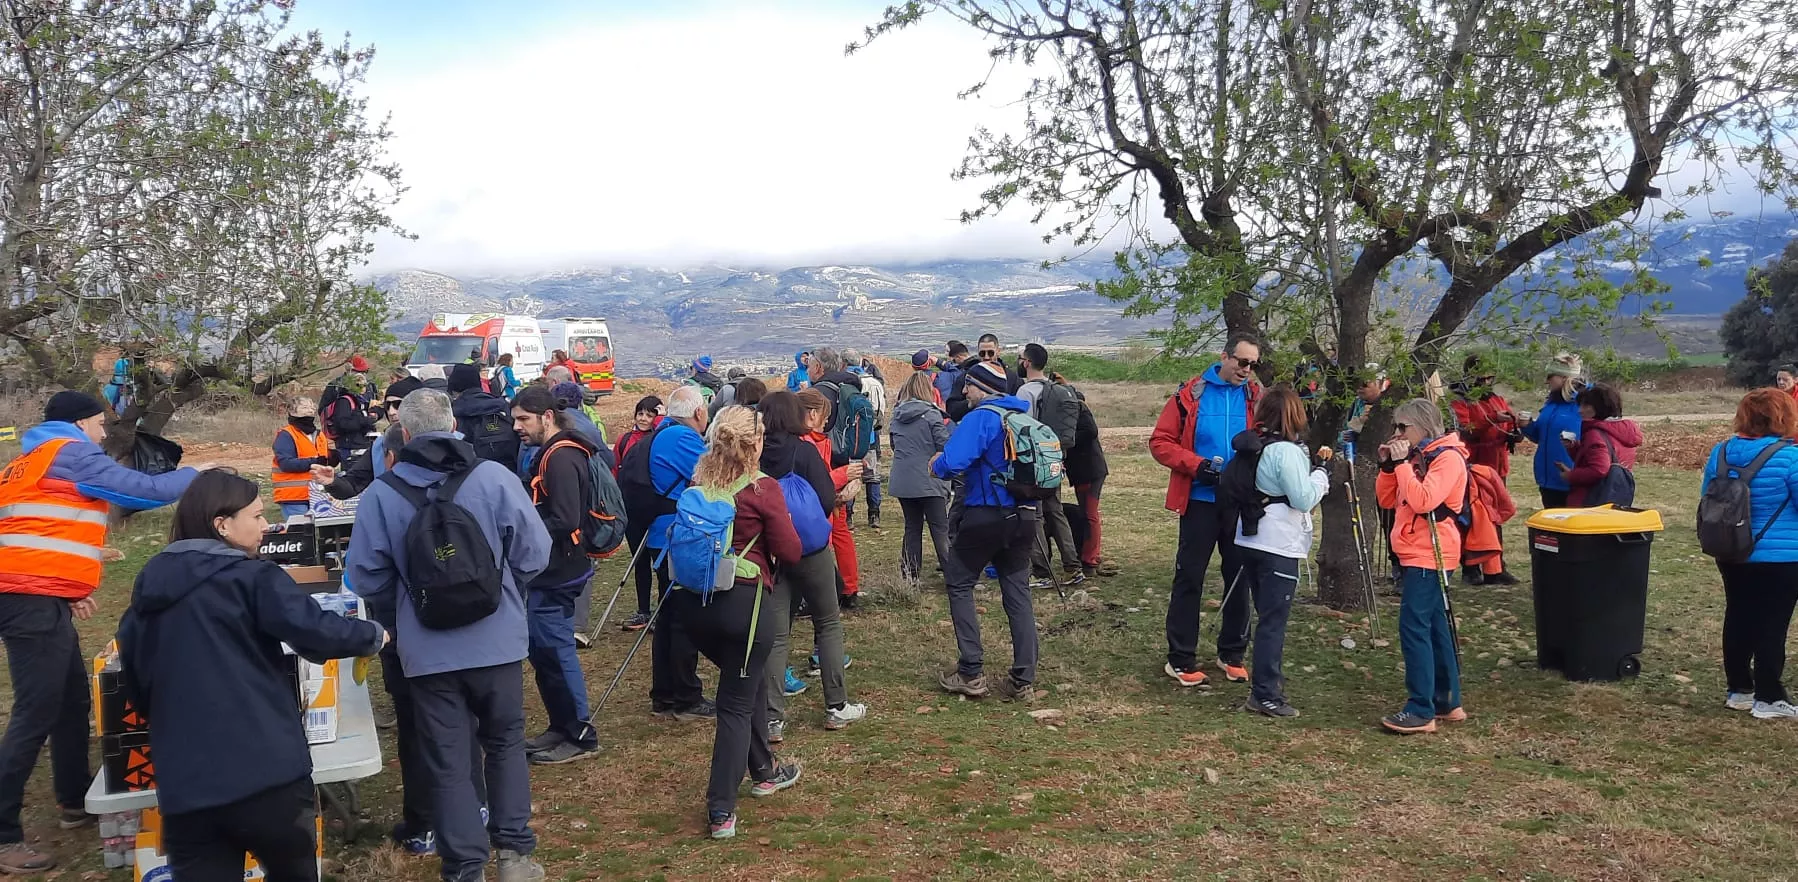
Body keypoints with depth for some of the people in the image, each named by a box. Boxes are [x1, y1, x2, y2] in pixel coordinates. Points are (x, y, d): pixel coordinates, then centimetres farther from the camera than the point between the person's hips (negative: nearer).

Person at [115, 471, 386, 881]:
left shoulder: (146, 588, 13)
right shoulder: (251, 578, -6)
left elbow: (135, 687, 20)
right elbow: (315, 631, -13)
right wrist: (374, 635, 5)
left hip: (184, 785, 5)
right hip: (265, 774, -4)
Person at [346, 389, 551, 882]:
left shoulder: (381, 494, -7)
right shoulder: (494, 477, -10)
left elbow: (364, 576, -3)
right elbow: (534, 552, -7)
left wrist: (396, 623, 16)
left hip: (427, 651, 0)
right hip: (498, 641, 0)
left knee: (447, 761, 11)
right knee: (505, 743, 20)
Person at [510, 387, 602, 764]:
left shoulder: (561, 457, -19)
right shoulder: (555, 453, 13)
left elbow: (565, 522, -26)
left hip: (556, 573, -10)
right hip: (550, 571, 10)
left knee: (555, 651, -2)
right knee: (544, 651, 16)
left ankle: (581, 736, 8)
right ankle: (561, 728, 27)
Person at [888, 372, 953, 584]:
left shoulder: (897, 414, 6)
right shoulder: (931, 414, -10)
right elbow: (945, 446, -12)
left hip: (902, 481, 5)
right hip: (929, 481, -5)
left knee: (912, 527, 13)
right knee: (940, 529, -1)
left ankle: (909, 576, 13)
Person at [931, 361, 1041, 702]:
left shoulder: (981, 417, -14)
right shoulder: (1023, 415, 11)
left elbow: (952, 462, -27)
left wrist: (936, 464, -3)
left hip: (986, 516, -7)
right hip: (1024, 516, 7)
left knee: (959, 584, 10)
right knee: (1017, 592, 10)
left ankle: (971, 671, 6)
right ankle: (1023, 680, 10)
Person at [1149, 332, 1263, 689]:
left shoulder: (1258, 398, 2)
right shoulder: (1191, 394, -5)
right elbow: (1160, 442, -5)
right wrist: (1197, 464, -17)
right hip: (1201, 501, -3)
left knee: (1239, 578, 11)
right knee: (1189, 579, 2)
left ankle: (1232, 654, 26)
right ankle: (1180, 660, 11)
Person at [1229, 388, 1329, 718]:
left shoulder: (1254, 447, 10)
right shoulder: (1287, 452, -15)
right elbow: (1304, 499, -17)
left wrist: (1314, 472, 14)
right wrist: (1320, 474, -2)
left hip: (1250, 540, 8)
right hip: (1279, 546, -8)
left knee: (1266, 614, 20)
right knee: (1274, 620, -5)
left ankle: (1268, 674, 33)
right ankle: (1265, 694, -4)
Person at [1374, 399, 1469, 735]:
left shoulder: (1448, 456, -12)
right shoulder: (1416, 456, 15)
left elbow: (1423, 501, -24)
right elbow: (1386, 499, 13)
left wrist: (1402, 463, -19)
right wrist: (1388, 465, 0)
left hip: (1429, 556, -9)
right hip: (1415, 554, 10)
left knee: (1414, 628, -12)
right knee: (1434, 627, 13)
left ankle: (1421, 712, -10)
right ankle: (1448, 703, 21)